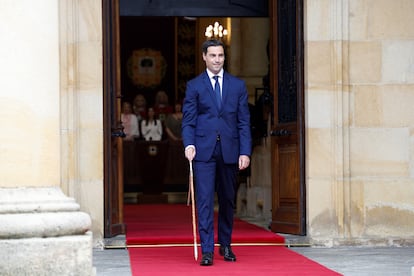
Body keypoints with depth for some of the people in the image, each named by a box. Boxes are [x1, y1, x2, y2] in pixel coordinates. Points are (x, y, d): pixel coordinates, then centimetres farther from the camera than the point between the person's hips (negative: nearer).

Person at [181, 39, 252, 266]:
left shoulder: (237, 85, 10)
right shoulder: (194, 86, 6)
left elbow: (244, 121, 7)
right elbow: (188, 120, 3)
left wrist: (245, 151, -2)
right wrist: (188, 144, -15)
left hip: (230, 150, 2)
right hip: (204, 150, -2)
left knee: (228, 200, 10)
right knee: (205, 199, -8)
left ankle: (225, 245, 24)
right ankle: (207, 250, -8)